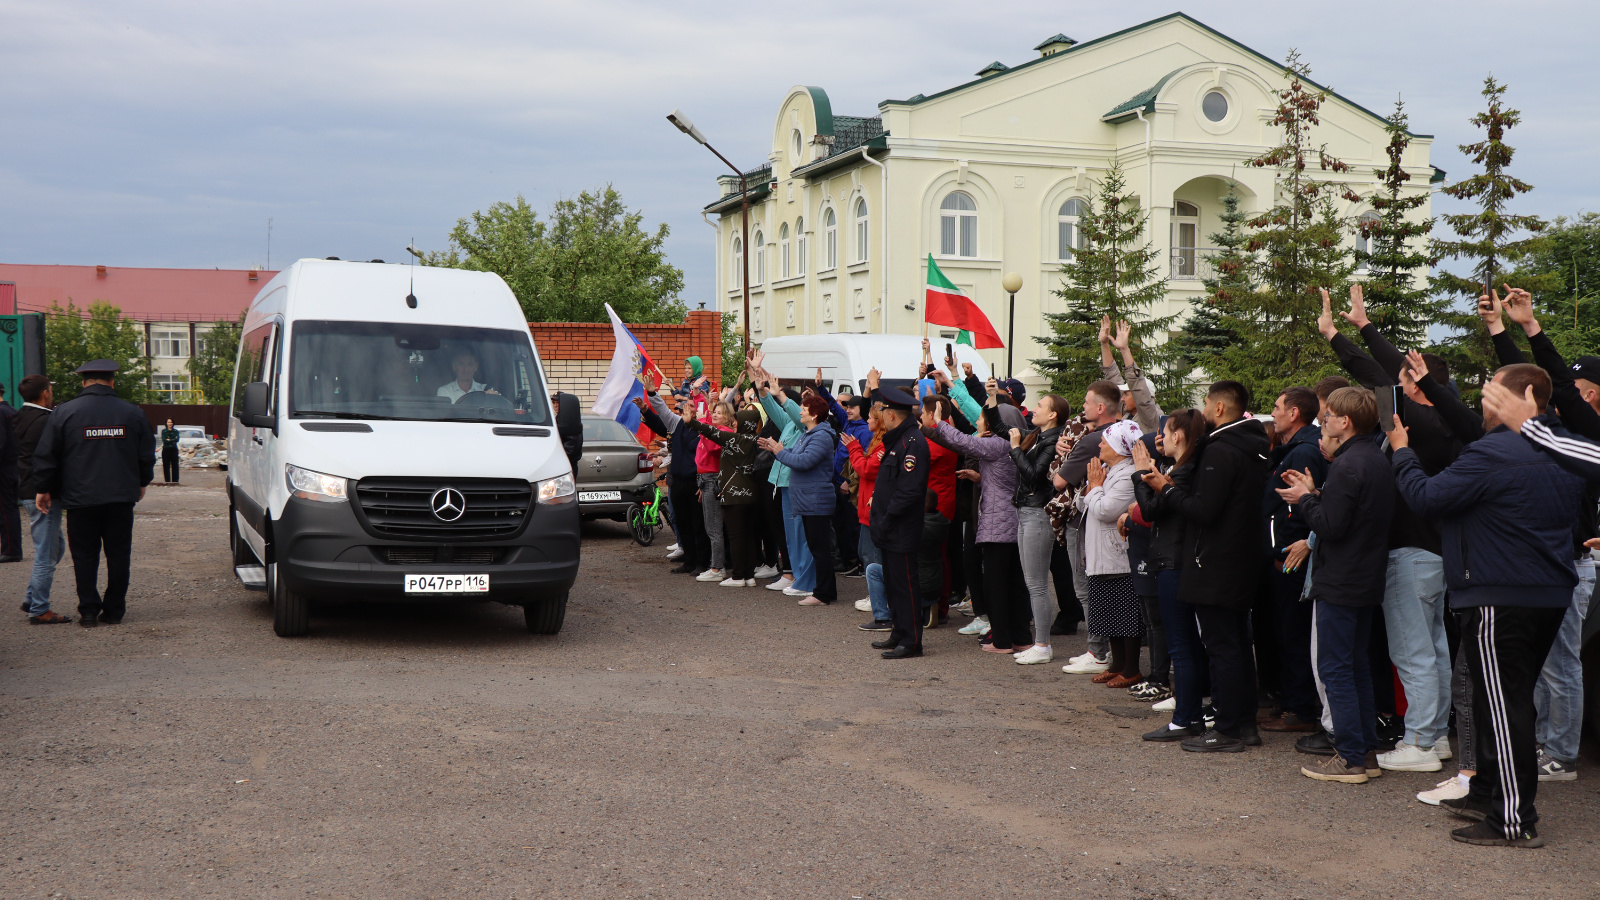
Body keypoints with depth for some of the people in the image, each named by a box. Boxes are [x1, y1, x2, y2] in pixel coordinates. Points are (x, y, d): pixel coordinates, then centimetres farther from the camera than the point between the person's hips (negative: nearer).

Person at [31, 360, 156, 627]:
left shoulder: (64, 413, -3)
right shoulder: (132, 412, 4)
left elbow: (45, 456, -1)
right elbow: (147, 454, 12)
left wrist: (43, 489, 10)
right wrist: (141, 483, 27)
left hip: (81, 498, -2)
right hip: (121, 497, 2)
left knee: (85, 555, 6)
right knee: (118, 554, 8)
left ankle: (88, 610, 4)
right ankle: (114, 610, 11)